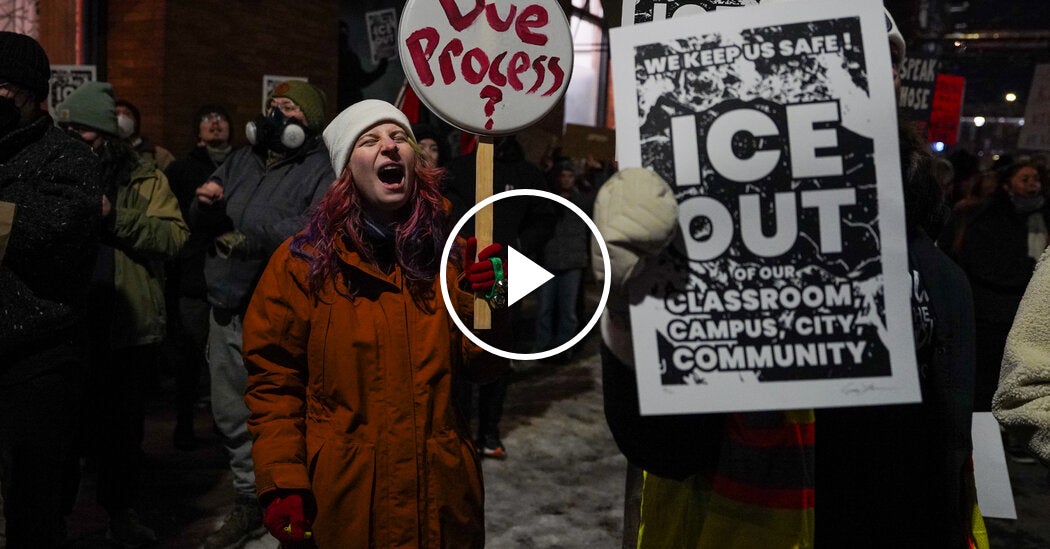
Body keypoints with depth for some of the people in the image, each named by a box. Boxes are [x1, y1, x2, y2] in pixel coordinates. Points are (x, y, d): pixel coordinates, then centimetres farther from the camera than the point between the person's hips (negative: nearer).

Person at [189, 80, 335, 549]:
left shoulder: (321, 169, -6)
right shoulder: (241, 160, 16)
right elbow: (200, 224, 15)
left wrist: (249, 237, -22)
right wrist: (204, 205, -8)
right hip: (228, 311, 8)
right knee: (233, 415, 17)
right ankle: (250, 503, 34)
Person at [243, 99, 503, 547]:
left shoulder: (449, 251, 1)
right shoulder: (303, 261, -6)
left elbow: (479, 365, 2)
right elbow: (274, 380, -3)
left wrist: (481, 302, -15)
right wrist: (281, 483, -9)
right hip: (344, 497, -2)